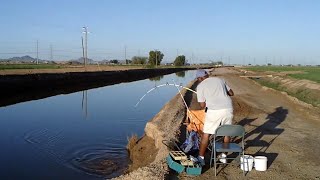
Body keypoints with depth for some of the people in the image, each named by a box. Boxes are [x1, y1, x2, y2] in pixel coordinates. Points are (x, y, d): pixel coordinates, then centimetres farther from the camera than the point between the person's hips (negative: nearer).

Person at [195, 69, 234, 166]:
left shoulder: (200, 86, 5)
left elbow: (202, 105, 3)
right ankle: (224, 156, 28)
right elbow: (231, 93, 22)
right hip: (228, 108, 4)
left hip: (214, 111, -4)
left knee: (206, 134, 9)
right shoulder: (220, 80, 16)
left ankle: (201, 158, 14)